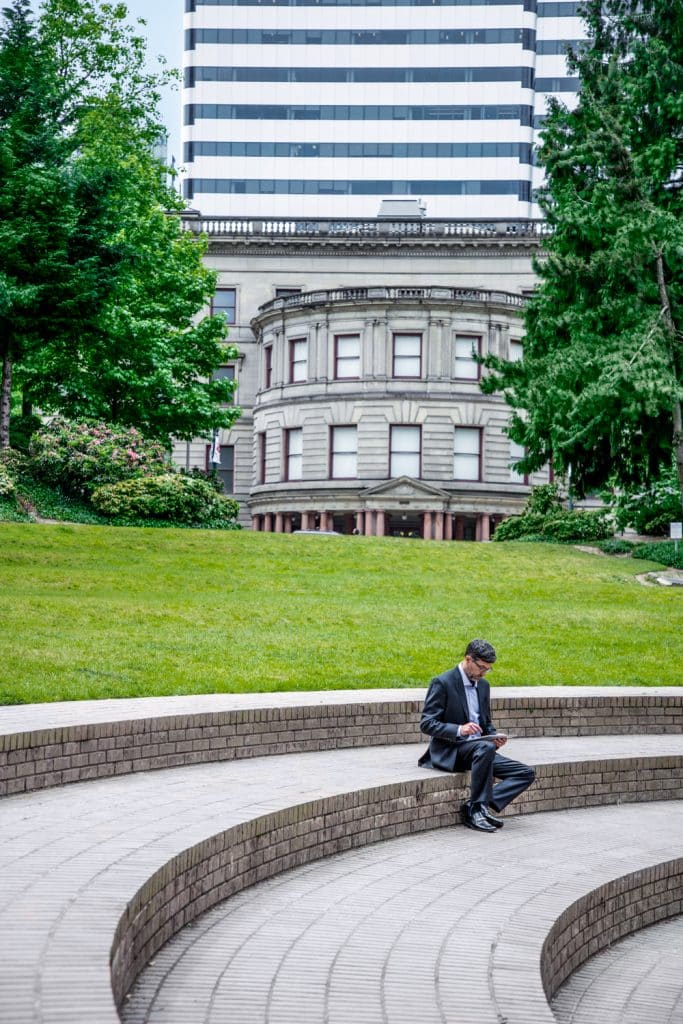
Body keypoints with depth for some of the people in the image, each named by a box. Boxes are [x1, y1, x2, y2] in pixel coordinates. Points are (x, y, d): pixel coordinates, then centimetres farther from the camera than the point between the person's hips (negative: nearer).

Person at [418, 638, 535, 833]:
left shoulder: (483, 685, 15)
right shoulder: (442, 683, -8)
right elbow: (426, 723, -13)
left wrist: (495, 737, 0)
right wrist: (459, 729, -28)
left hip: (480, 749, 8)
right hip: (449, 752, -8)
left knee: (526, 773, -8)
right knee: (485, 747, -38)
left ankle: (474, 808, -20)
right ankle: (477, 807, -26)